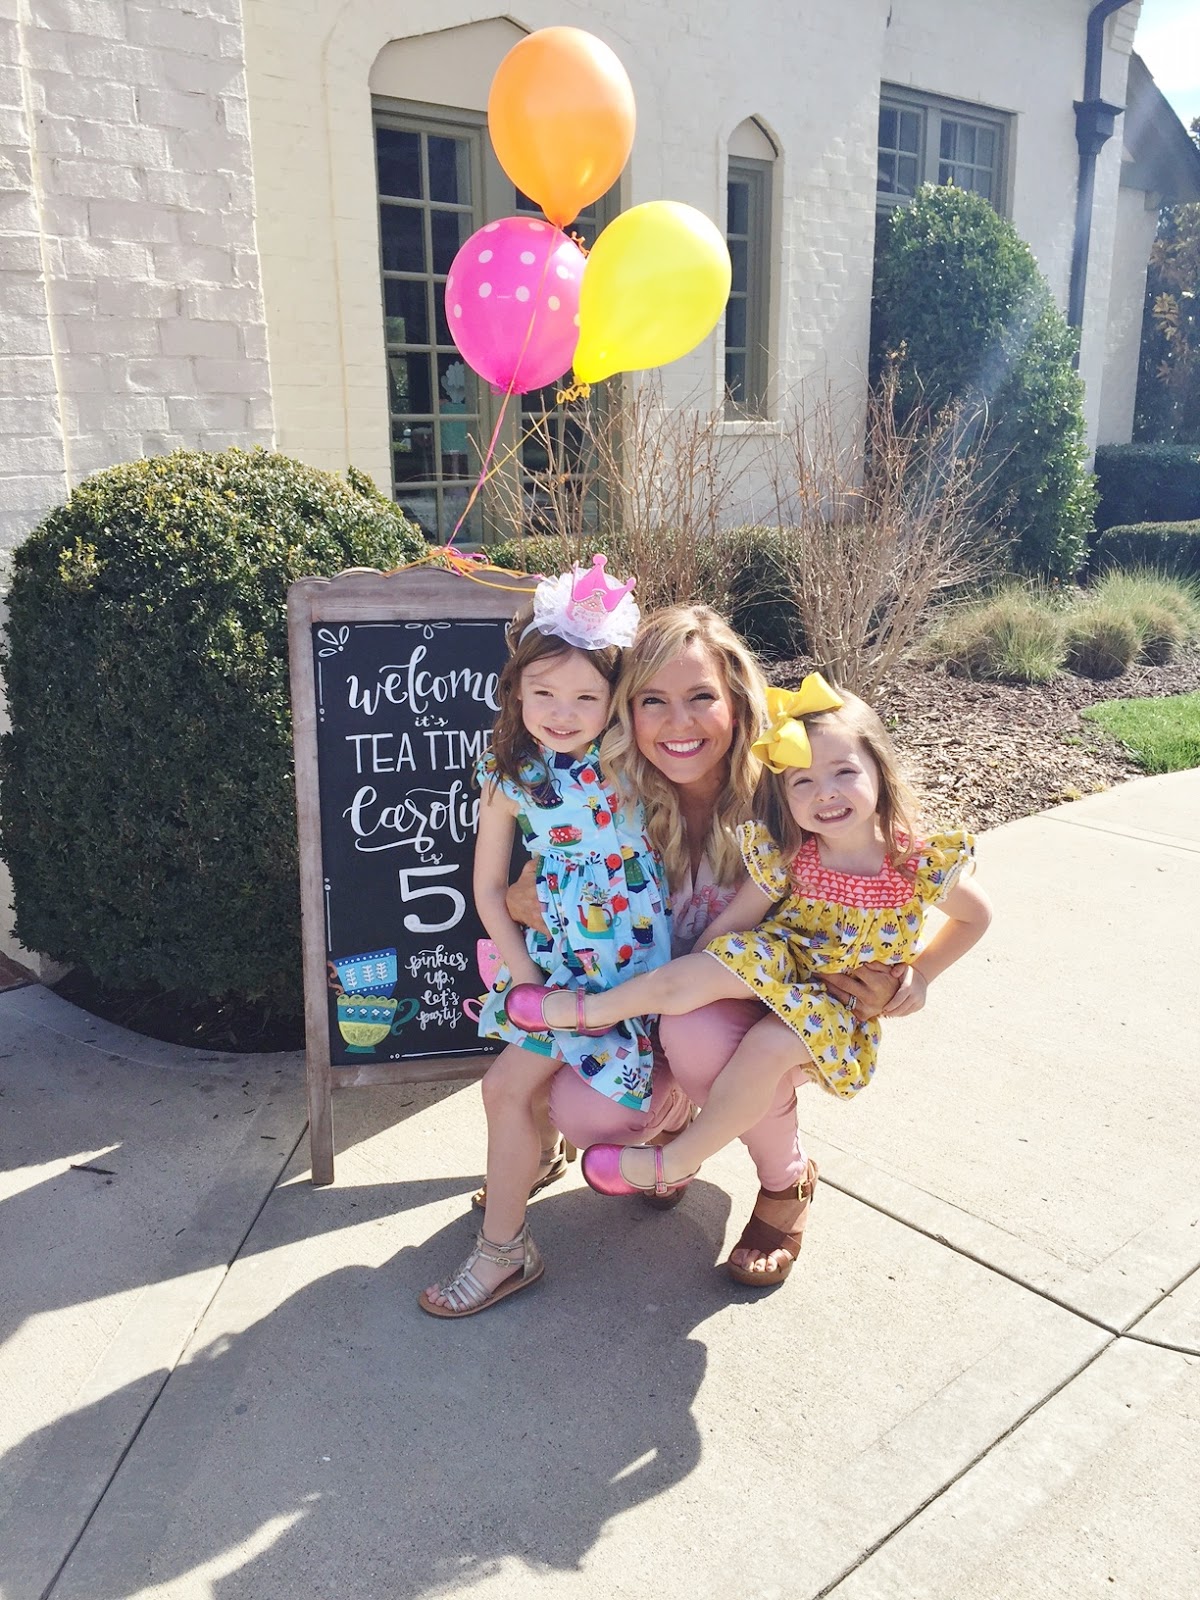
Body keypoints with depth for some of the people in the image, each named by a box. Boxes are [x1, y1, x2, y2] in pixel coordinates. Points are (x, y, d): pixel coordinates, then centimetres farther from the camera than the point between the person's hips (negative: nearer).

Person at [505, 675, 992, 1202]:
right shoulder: (784, 857, -16)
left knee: (771, 1043, -32)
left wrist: (920, 973, -5)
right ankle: (592, 1010, -8)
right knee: (720, 965, -31)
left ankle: (677, 1162, -13)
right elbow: (729, 923, -10)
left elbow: (976, 916, 1)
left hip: (845, 1005, -1)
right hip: (782, 963, 2)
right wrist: (688, 985, -11)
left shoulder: (921, 864, -18)